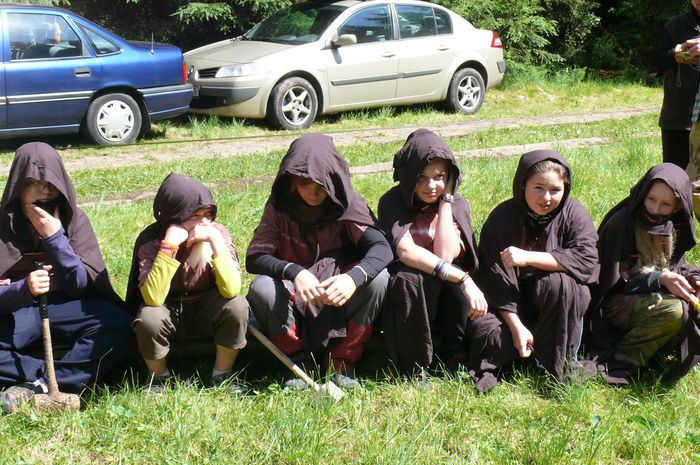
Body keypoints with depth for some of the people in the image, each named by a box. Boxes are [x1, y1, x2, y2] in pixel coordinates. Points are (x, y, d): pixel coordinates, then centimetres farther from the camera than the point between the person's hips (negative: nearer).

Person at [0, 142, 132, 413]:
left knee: (118, 324, -28)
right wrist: (23, 289, -33)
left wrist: (54, 237, -20)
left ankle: (36, 387, -28)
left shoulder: (73, 220, -3)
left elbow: (81, 284, -9)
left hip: (62, 307, 2)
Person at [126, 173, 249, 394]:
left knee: (237, 305, -29)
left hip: (206, 309, 1)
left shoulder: (217, 232, -17)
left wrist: (215, 240, -35)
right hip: (169, 311, -1)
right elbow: (152, 298, -35)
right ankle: (159, 378, -3)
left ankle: (222, 376, -6)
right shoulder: (151, 240, -21)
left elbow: (231, 290, -30)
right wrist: (169, 245, -38)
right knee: (148, 319, -34)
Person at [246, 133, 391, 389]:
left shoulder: (348, 205, -9)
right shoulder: (279, 207, -8)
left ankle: (342, 362, -10)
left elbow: (382, 248, -22)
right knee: (261, 287, -30)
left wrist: (354, 277, -43)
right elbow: (254, 258, -16)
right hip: (295, 300, 0)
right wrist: (293, 272, -37)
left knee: (378, 279, -27)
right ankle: (298, 361, -7)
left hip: (340, 295, 0)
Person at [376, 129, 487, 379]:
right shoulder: (393, 202, -8)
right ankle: (415, 370, -23)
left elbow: (446, 254, -20)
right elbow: (405, 251, -28)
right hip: (403, 301, -2)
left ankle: (458, 358, -5)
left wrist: (446, 199, -14)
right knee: (410, 278, -37)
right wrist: (464, 280, -36)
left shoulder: (458, 205, -1)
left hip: (447, 303, 2)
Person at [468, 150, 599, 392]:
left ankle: (559, 362, -17)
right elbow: (495, 279, -13)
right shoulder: (502, 218, -9)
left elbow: (587, 258, -25)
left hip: (558, 303, 1)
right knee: (486, 331, -30)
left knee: (559, 281, -33)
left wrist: (528, 257, -31)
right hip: (513, 306, 0)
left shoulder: (574, 214, -8)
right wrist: (517, 326, -22)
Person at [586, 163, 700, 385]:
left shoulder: (676, 228, 4)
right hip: (620, 304, -7)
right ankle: (618, 362, -24)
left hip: (657, 296, 7)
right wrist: (659, 279, -27)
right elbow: (615, 280, -15)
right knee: (674, 311, -34)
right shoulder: (621, 223, -15)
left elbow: (676, 267, 13)